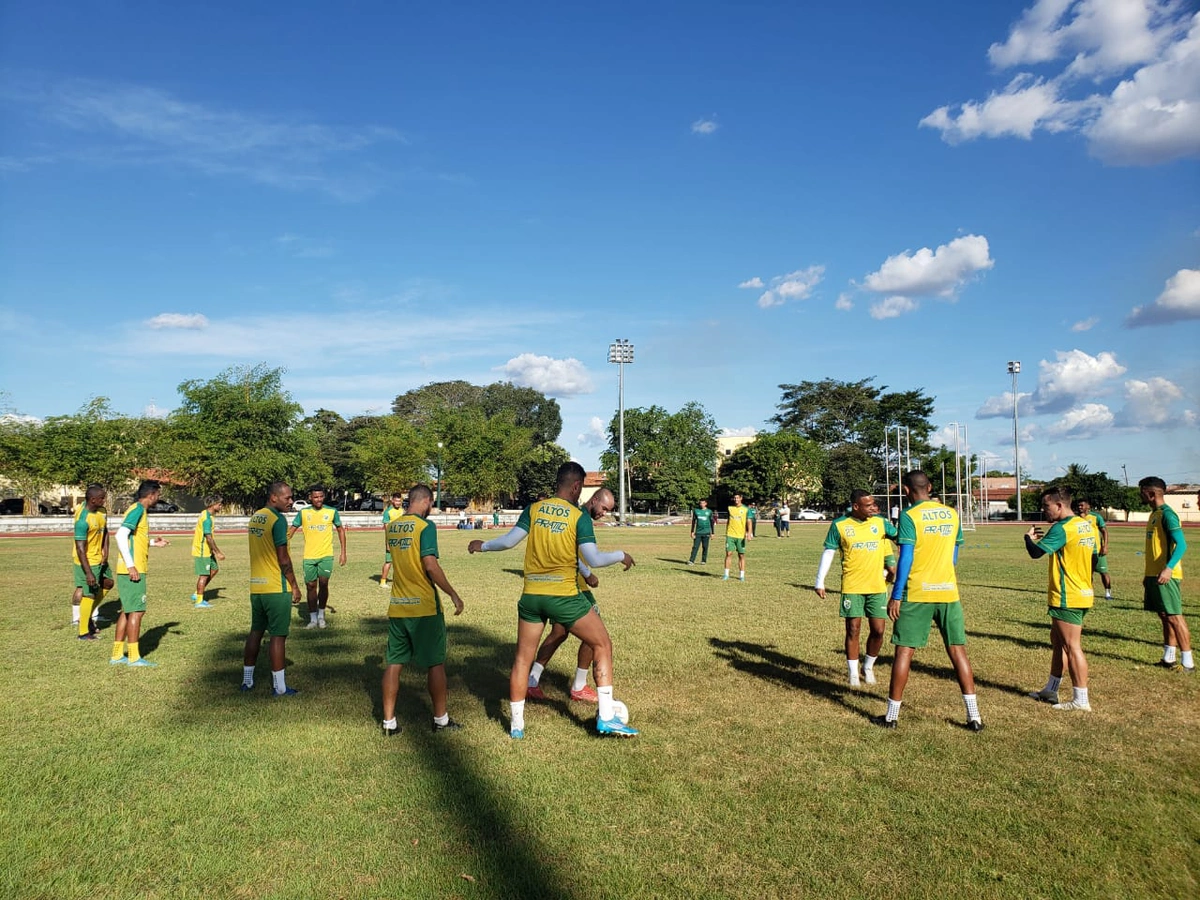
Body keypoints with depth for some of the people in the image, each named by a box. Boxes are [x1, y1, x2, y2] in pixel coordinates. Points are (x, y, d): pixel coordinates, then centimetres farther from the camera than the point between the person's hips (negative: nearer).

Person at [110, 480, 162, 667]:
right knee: (136, 611, -5)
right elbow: (121, 535, -22)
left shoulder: (140, 511, 15)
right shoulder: (137, 510, -13)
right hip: (133, 570, -10)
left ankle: (118, 655, 19)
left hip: (134, 569, 10)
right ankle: (134, 657, 0)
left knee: (127, 611, 13)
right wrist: (131, 565, -23)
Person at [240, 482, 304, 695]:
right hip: (276, 588, -8)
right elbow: (283, 558, -17)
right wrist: (295, 586, -8)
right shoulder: (278, 519, -15)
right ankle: (279, 687, 3)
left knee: (256, 631, 17)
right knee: (278, 635, -2)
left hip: (256, 586, 8)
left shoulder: (255, 517, 11)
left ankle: (247, 680, 24)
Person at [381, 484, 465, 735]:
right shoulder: (425, 526, -13)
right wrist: (453, 594, -13)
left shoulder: (391, 527, 7)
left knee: (394, 664, 10)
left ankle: (389, 722, 13)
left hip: (396, 607, 6)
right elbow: (430, 565, -20)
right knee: (435, 664, 6)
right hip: (424, 607, -6)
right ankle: (441, 719, 15)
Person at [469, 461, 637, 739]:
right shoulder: (579, 516, -6)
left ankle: (516, 725, 23)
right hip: (564, 596, -4)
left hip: (531, 596, 4)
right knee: (603, 645, 11)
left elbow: (508, 541, -1)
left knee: (522, 658, 16)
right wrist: (621, 556, 5)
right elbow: (594, 560, -12)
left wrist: (482, 546, 17)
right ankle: (606, 717, 8)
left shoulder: (533, 509, 3)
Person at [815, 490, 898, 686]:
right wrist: (819, 582, -1)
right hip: (852, 587, -2)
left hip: (877, 587, 2)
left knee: (878, 630, 3)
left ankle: (868, 667, 26)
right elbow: (828, 552, 1)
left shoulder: (880, 522, 2)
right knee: (853, 630, 1)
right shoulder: (839, 525, -5)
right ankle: (853, 673, 15)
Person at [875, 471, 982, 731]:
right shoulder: (951, 514, 9)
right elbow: (954, 556, 16)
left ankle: (891, 715, 9)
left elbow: (906, 558, -13)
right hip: (948, 592, 4)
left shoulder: (909, 515, -8)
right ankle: (974, 716, 10)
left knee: (904, 651, 2)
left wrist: (895, 596, -9)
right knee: (957, 651, 9)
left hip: (916, 593, -4)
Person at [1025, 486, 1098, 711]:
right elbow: (1095, 558, 18)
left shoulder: (1062, 528, -19)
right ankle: (1051, 690, 29)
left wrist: (1029, 537, -3)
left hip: (1067, 598, -10)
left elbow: (1035, 552, -23)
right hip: (1083, 594, 10)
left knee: (1072, 646, -3)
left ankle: (1081, 700, 3)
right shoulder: (1088, 525, 10)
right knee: (1057, 640, 19)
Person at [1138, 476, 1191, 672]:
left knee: (1174, 617, -5)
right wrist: (1149, 574, 23)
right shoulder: (1154, 514, 15)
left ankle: (1188, 663, 0)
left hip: (1166, 576, -9)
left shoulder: (1167, 514, -14)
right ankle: (1168, 658, 19)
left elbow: (1181, 544, -22)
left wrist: (1169, 568, -33)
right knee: (1165, 617, 13)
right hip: (1154, 575, 9)